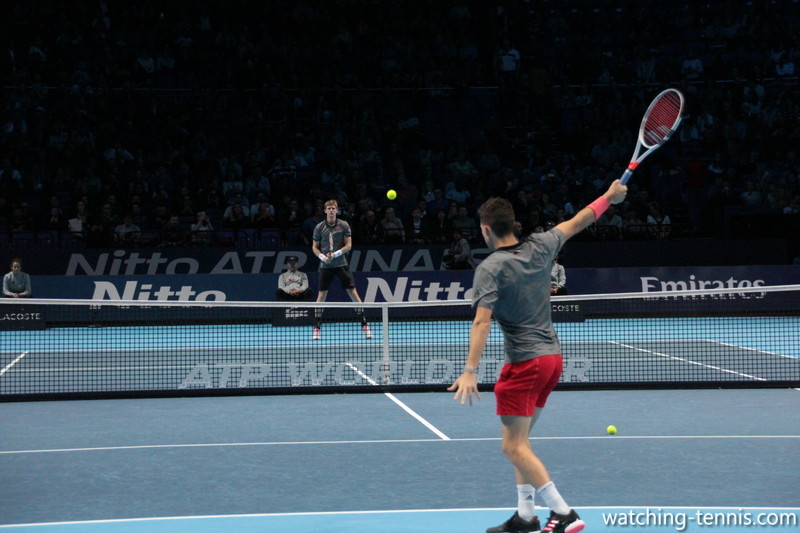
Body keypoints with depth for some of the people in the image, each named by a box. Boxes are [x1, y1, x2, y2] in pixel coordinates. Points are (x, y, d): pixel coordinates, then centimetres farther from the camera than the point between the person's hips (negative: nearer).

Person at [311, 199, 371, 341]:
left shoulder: (344, 225, 0)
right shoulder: (319, 227, 2)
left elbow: (349, 245, -1)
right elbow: (314, 247, 8)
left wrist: (336, 254, -15)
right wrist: (323, 257, -11)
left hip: (341, 264, -1)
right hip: (325, 266, 1)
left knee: (353, 292, -4)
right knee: (322, 295, 0)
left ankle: (364, 324, 2)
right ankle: (317, 327, 10)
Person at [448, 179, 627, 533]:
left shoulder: (490, 269, -14)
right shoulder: (540, 247, 3)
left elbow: (482, 321, -24)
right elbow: (577, 222, 18)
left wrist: (471, 370, -29)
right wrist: (609, 197, 32)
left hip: (525, 363, -8)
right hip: (552, 357, 8)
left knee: (514, 446, -5)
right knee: (519, 440, 17)